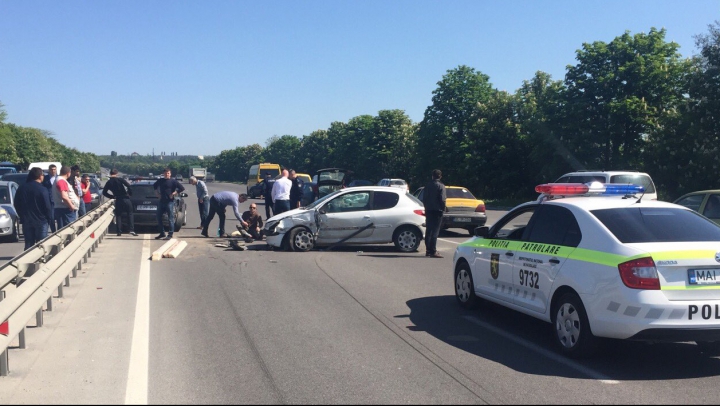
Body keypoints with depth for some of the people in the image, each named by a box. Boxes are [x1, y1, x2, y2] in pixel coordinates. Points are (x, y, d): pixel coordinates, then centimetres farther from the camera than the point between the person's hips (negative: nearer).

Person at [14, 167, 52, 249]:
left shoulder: (21, 188, 2)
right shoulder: (42, 189, -15)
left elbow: (17, 204, 9)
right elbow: (47, 206, -14)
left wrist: (22, 216, 19)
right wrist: (49, 217, 1)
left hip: (26, 221, 5)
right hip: (40, 221, -5)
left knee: (28, 245, 11)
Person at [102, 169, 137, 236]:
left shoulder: (108, 183, 4)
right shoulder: (120, 179, -5)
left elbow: (104, 192, 7)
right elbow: (128, 186, -15)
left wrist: (112, 197, 15)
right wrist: (130, 193, 0)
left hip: (118, 200, 2)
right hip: (125, 198, -2)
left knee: (118, 216, 13)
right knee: (130, 214, 6)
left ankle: (119, 232, 8)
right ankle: (131, 230, -6)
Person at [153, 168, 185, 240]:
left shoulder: (173, 181, -5)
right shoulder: (160, 181, 10)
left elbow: (182, 188, -10)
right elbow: (154, 186, 30)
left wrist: (174, 193, -12)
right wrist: (157, 193, 17)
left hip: (170, 202, -6)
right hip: (162, 201, 6)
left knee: (170, 219, -4)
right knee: (159, 217, 8)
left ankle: (170, 235, 1)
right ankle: (162, 233, 20)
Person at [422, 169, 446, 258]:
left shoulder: (428, 185, 7)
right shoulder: (441, 186, -8)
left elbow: (424, 198, 9)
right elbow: (442, 199, -14)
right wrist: (443, 209, -2)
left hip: (429, 210, 5)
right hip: (437, 211, -5)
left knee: (428, 231, 11)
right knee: (435, 231, -6)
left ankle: (428, 250, 15)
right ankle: (433, 251, -10)